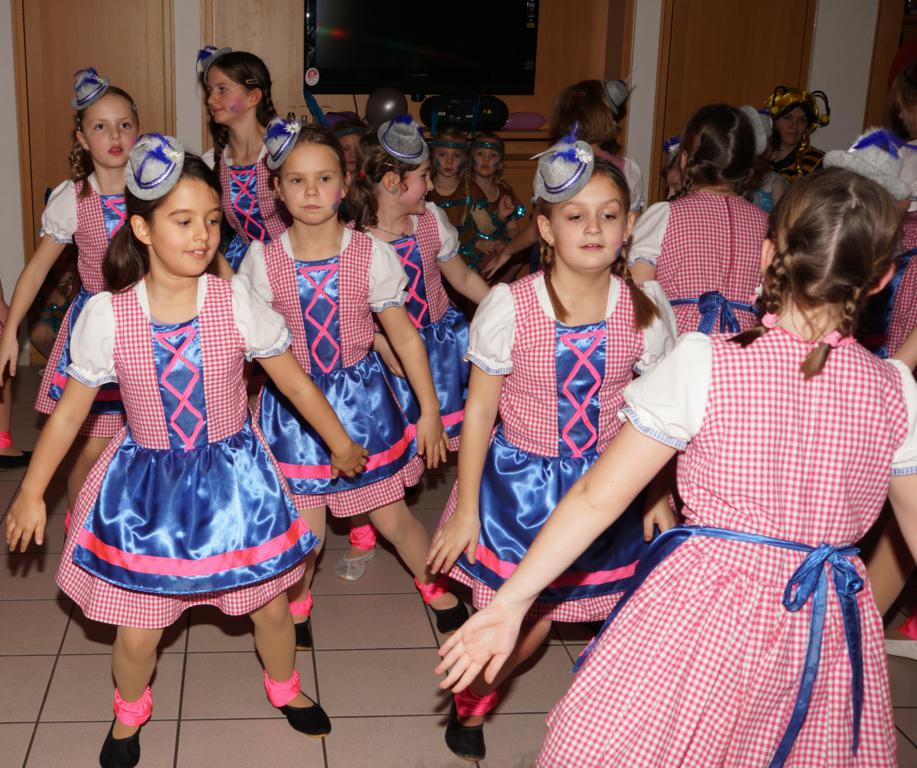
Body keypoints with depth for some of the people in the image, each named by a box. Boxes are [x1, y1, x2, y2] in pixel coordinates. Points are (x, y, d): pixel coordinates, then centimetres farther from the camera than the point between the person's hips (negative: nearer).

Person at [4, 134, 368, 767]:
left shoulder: (237, 302, -14)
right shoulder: (106, 316, -14)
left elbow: (296, 382, -3)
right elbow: (69, 412, -3)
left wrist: (341, 444, 7)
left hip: (232, 473, 1)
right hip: (147, 483, 0)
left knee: (271, 601, 14)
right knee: (138, 629, 7)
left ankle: (285, 688, 47)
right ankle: (130, 712, 42)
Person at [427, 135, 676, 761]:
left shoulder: (646, 308, -9)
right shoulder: (508, 306, -16)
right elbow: (479, 412, -8)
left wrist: (658, 495, 5)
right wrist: (465, 511, -4)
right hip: (519, 482, -2)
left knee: (538, 620, 12)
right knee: (514, 620, 5)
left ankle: (475, 701, 45)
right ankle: (469, 708, 40)